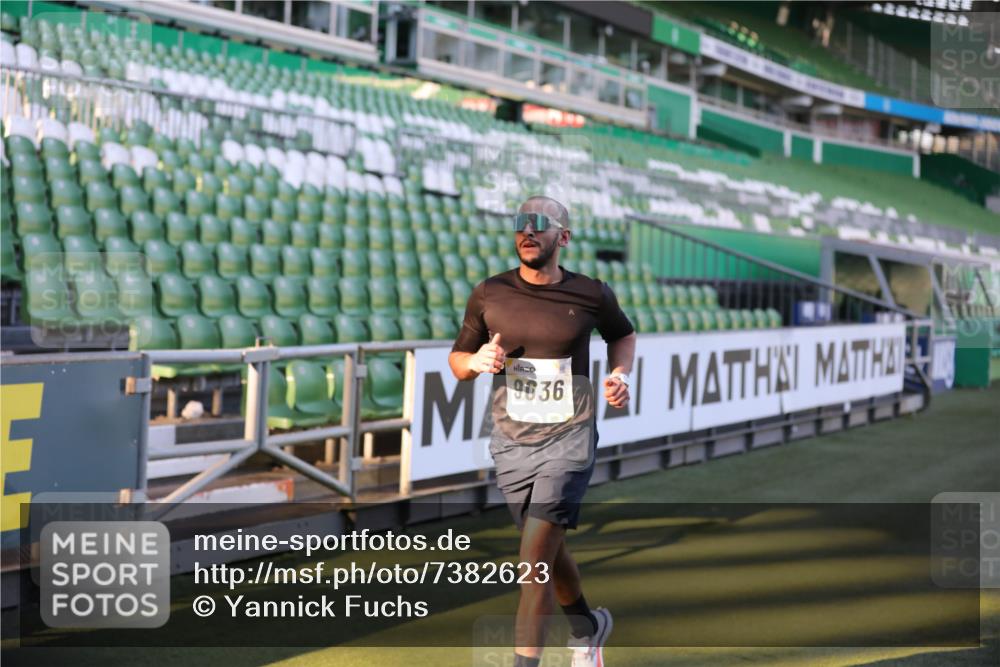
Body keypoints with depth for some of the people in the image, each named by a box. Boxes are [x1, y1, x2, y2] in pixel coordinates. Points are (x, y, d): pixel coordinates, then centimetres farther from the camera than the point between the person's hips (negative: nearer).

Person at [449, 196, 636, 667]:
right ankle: (588, 626, 44)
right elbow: (457, 360, 7)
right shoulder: (489, 295, -2)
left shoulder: (591, 295, -4)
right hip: (511, 442, 3)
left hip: (570, 438, -3)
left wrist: (621, 374, -3)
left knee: (535, 554, -14)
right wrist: (476, 361, -16)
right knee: (548, 552, 18)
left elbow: (623, 335, 16)